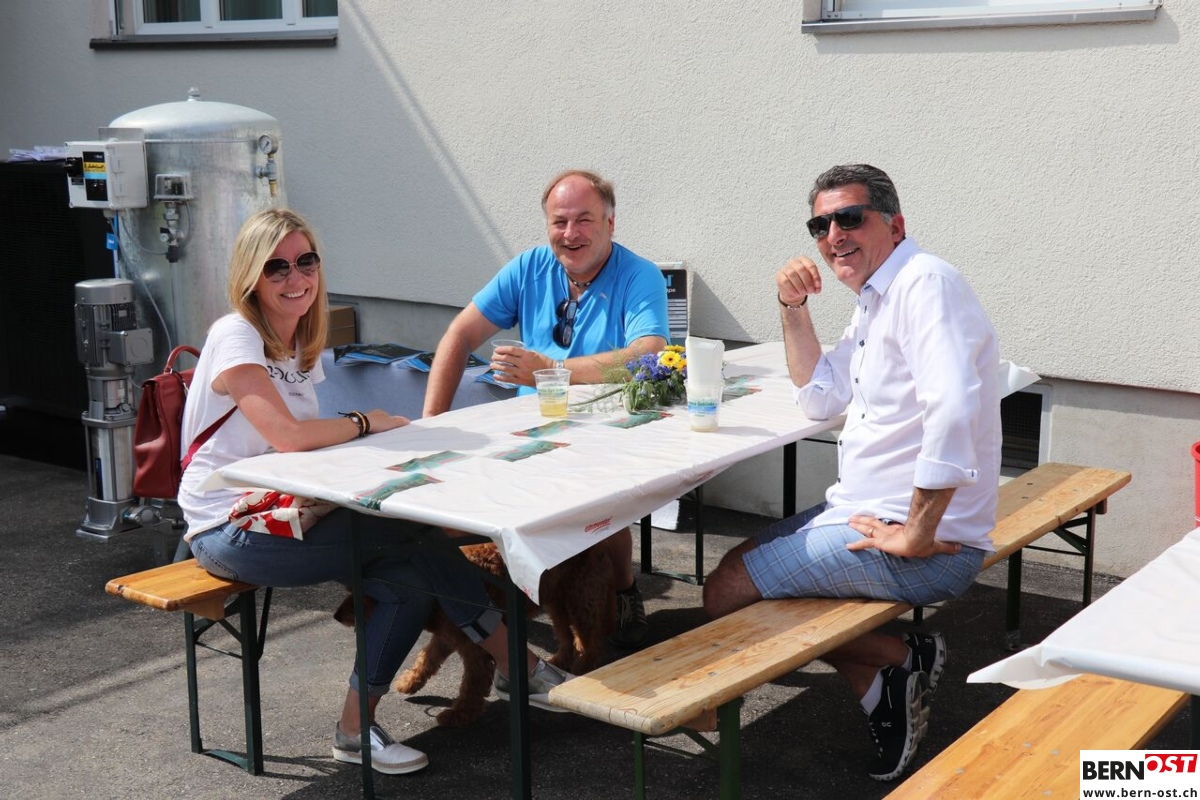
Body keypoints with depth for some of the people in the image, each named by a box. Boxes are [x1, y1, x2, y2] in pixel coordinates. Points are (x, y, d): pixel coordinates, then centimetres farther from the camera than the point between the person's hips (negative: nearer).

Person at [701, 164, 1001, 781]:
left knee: (724, 595, -6)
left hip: (928, 545, -10)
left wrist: (916, 537, -27)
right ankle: (882, 689, 9)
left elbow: (954, 409, -33)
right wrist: (793, 309, 9)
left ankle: (901, 661, 2)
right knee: (737, 565, 19)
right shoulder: (875, 301, 14)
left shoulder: (924, 281, -19)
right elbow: (821, 399, 21)